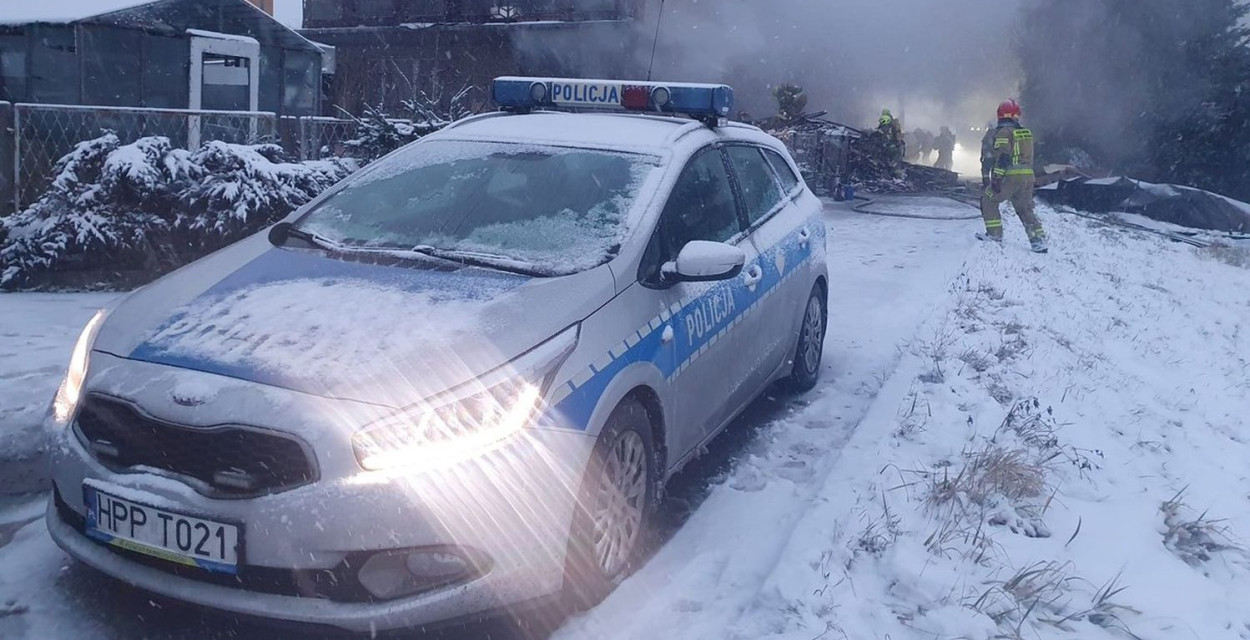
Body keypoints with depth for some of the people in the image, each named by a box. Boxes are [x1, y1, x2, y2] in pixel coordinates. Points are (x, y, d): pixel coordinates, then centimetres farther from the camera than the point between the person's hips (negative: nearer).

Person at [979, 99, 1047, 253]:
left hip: (1010, 176, -7)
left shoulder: (1003, 132, -7)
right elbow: (1028, 156, 21)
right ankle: (1039, 239, 1)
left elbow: (1002, 156, -16)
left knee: (988, 201, 11)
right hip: (1028, 176, 7)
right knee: (1025, 209, 13)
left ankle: (994, 233, 7)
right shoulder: (1026, 132, 17)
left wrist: (996, 178, -18)